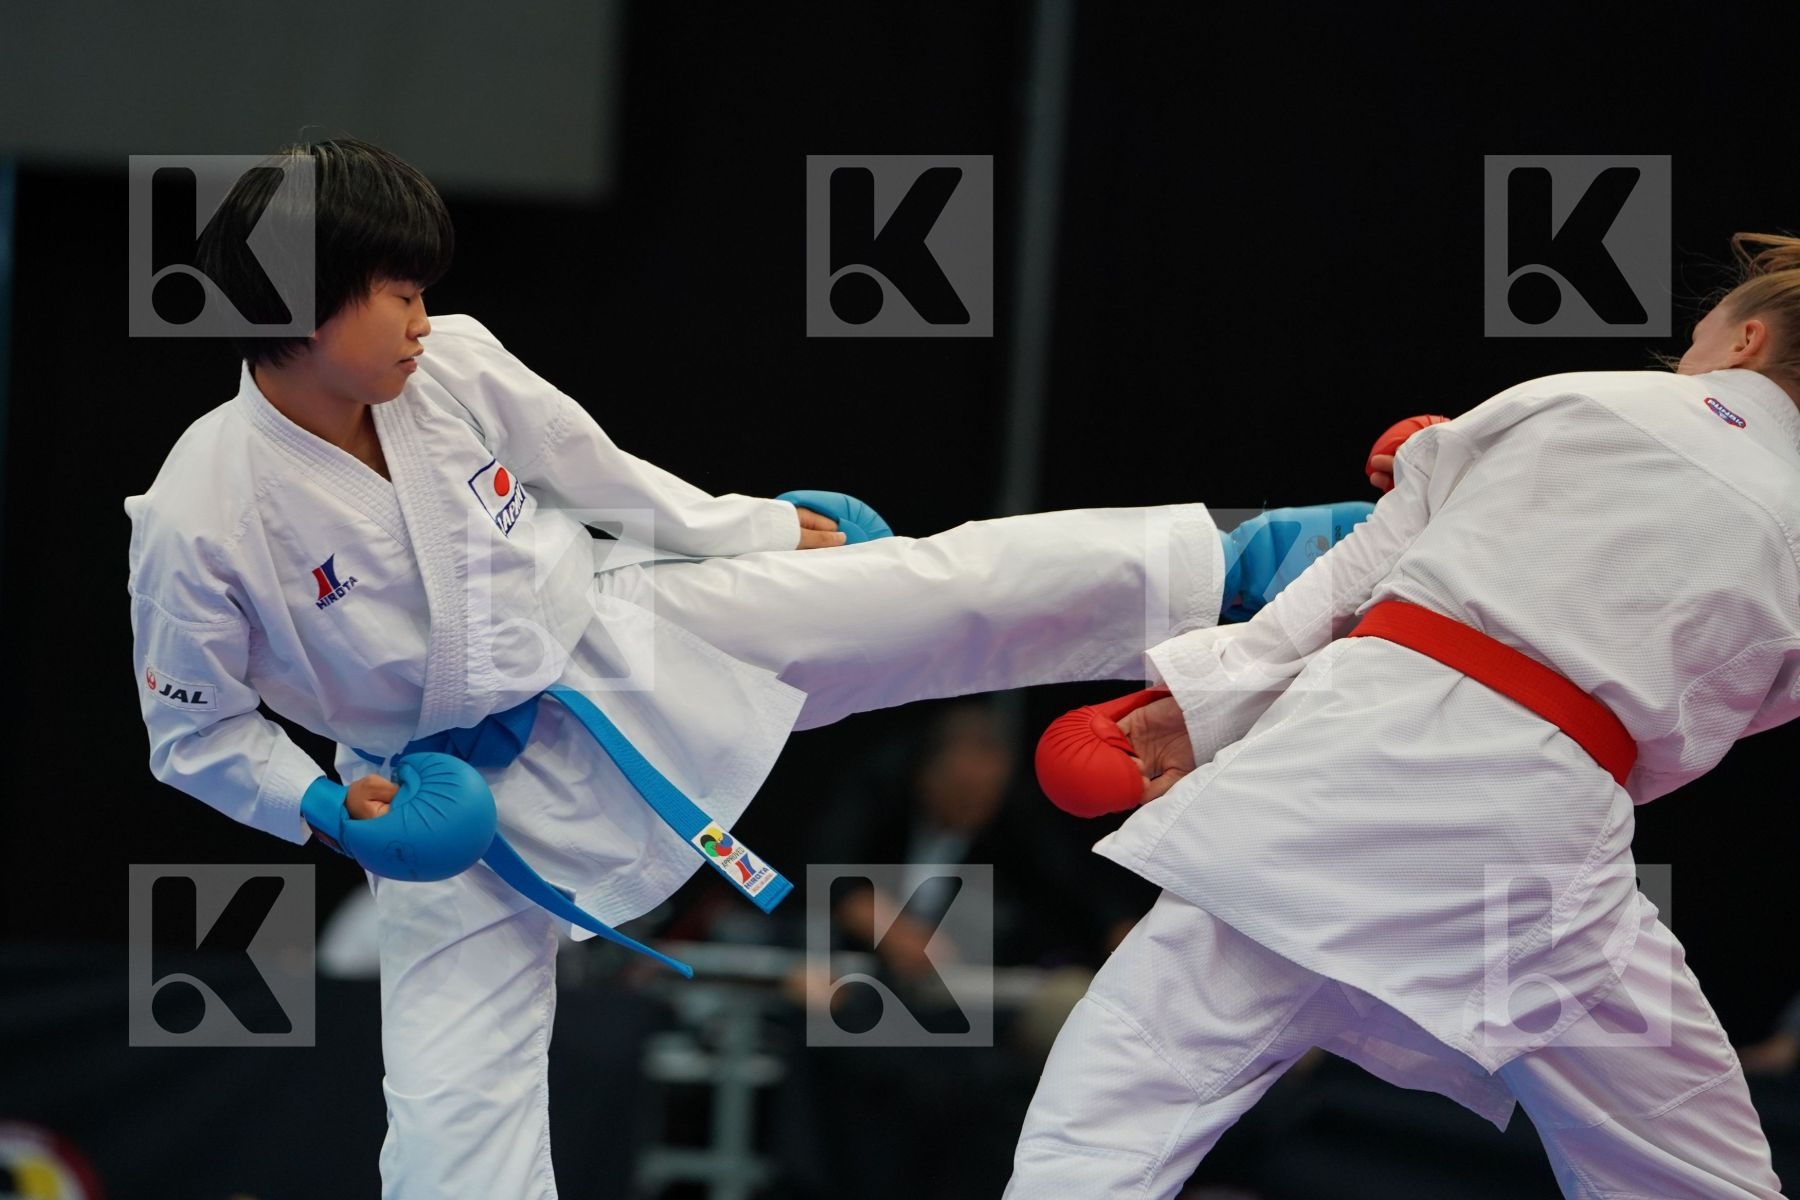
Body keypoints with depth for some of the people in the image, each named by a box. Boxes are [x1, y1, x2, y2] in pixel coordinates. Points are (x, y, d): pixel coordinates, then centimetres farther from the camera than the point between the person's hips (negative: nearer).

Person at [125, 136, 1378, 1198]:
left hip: (618, 646, 3)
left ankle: (1236, 566, 6)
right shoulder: (199, 520, -24)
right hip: (455, 802, -3)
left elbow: (590, 471, 4)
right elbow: (197, 736, -10)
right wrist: (330, 804, -22)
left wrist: (763, 532, 13)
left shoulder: (453, 366, -15)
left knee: (945, 589, -4)